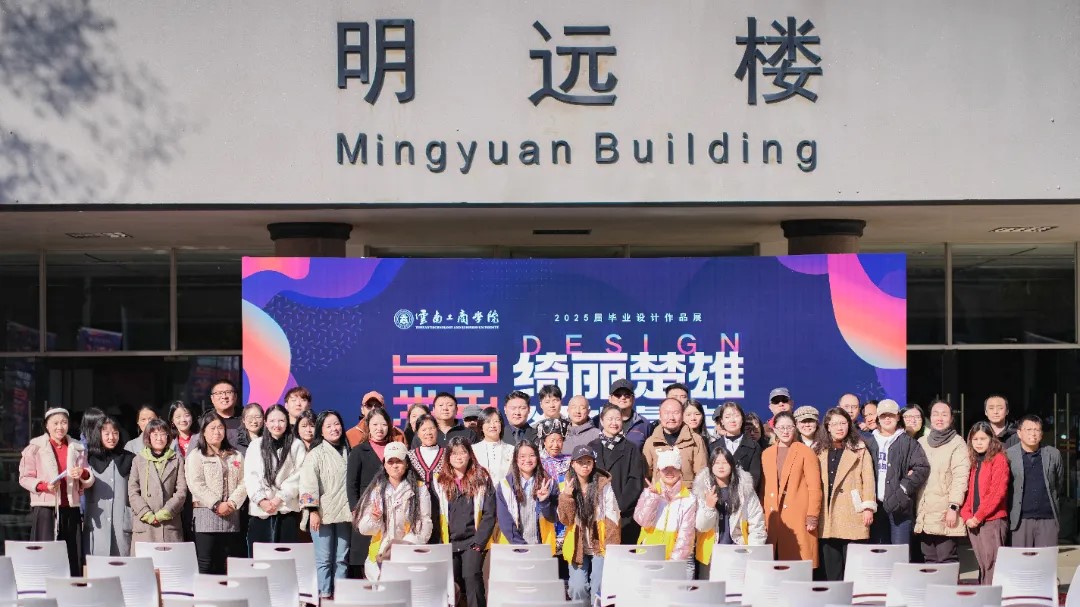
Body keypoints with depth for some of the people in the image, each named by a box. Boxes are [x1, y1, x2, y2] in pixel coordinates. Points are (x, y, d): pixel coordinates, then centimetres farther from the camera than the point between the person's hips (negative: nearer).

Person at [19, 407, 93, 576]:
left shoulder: (78, 448, 13)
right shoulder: (35, 448, 2)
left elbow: (88, 482, 15)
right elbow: (24, 478, 1)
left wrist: (83, 474, -8)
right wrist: (44, 486, -17)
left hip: (71, 510, 3)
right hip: (45, 509, -3)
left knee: (74, 559, 1)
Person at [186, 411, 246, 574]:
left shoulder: (235, 456, 18)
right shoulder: (195, 456, 4)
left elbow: (243, 483, 9)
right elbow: (196, 485, -7)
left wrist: (232, 503, -8)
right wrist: (217, 505, -14)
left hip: (232, 516, 4)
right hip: (206, 515, -4)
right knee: (207, 566, -7)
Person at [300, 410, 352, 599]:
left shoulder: (347, 452, 12)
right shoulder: (315, 454, -4)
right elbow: (308, 483, -12)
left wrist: (354, 508, 15)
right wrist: (312, 511, -20)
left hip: (343, 513, 5)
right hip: (323, 513, -5)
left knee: (342, 559, 7)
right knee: (324, 559, -2)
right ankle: (324, 595, 1)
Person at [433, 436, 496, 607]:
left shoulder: (482, 479, 3)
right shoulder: (439, 481, 7)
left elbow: (489, 514, -2)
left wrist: (479, 541, -11)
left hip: (473, 541, -3)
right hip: (448, 542, 3)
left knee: (471, 576, -20)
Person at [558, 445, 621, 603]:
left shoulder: (603, 485, -5)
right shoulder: (568, 488, 3)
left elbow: (612, 519, -6)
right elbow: (565, 520, -4)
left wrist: (611, 546, -12)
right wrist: (566, 496, -18)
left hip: (600, 545, -2)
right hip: (577, 547, 2)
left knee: (599, 588, -13)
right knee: (578, 588, -8)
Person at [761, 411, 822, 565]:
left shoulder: (806, 452, 2)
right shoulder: (766, 454, 15)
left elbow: (814, 487, -3)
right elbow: (764, 487, 15)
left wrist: (812, 516, -9)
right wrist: (762, 517, 8)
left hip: (799, 518, -4)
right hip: (773, 517, 4)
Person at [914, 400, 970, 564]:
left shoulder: (957, 444, -1)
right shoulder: (921, 443, 16)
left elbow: (960, 477, -9)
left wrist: (954, 507, -16)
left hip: (945, 514, -5)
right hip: (924, 514, 5)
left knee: (946, 561, -9)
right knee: (929, 561, 6)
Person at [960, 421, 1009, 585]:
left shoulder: (998, 459, -3)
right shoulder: (972, 461, 17)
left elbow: (997, 492, -12)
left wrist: (978, 516, -13)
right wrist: (967, 517, -1)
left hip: (992, 520, -7)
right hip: (973, 523, 7)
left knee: (991, 564, -10)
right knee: (982, 565, 9)